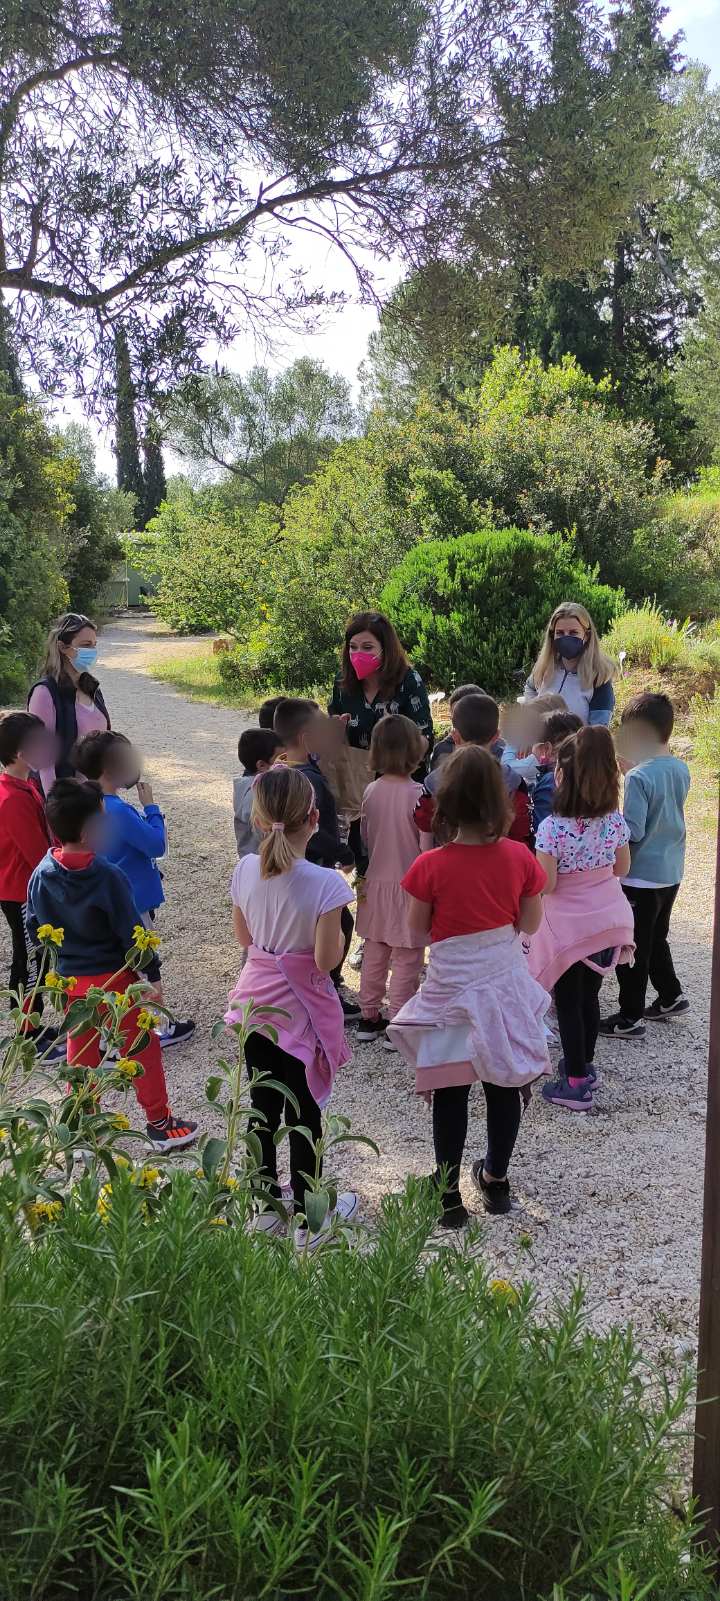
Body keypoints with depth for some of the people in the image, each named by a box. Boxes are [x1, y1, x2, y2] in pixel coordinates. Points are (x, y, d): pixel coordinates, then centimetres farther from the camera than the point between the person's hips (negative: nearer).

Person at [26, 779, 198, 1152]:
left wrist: (53, 972, 18)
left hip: (70, 981, 5)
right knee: (142, 1049, 9)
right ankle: (159, 1122, 18)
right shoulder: (108, 877, -23)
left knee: (81, 1053, 21)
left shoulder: (40, 877, -6)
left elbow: (35, 931, 5)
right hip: (115, 979, -5)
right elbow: (132, 933, -18)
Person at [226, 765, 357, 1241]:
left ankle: (266, 1206, 33)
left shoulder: (246, 870, -8)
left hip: (257, 1000, 5)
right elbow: (327, 960, -21)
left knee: (264, 1107, 18)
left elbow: (244, 938, 5)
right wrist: (338, 932, -4)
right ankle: (309, 1219, 24)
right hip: (301, 1009, -5)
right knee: (304, 1113, 10)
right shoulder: (324, 883, -24)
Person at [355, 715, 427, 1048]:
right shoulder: (417, 793, -19)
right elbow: (426, 845, -15)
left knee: (374, 955, 17)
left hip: (376, 884, 6)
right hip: (408, 887, -6)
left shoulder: (371, 791, -2)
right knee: (406, 960, 5)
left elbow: (365, 839, 6)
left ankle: (369, 1018, 28)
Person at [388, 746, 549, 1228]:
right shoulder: (520, 857, -13)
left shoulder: (430, 867, -20)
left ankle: (449, 1194, 19)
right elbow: (529, 924, -1)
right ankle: (497, 1179, 34)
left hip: (453, 986, -3)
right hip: (507, 979, 3)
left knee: (451, 1091, 11)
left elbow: (418, 928, -6)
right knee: (504, 1085, 18)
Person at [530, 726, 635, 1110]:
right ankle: (584, 1066, 36)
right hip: (608, 921, 5)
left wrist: (533, 871, 0)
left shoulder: (551, 827, -23)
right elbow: (621, 868, 5)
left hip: (569, 927, -5)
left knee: (568, 1003, 8)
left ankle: (576, 1084, 14)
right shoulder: (615, 819, -6)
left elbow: (545, 884, -21)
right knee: (589, 996, 21)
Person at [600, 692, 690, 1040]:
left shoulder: (638, 777, -23)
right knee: (656, 939, 25)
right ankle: (670, 997, 36)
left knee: (631, 947, 7)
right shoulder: (681, 769, 0)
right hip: (671, 872, 8)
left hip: (641, 877, -7)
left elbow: (633, 831, -24)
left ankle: (630, 1018, 17)